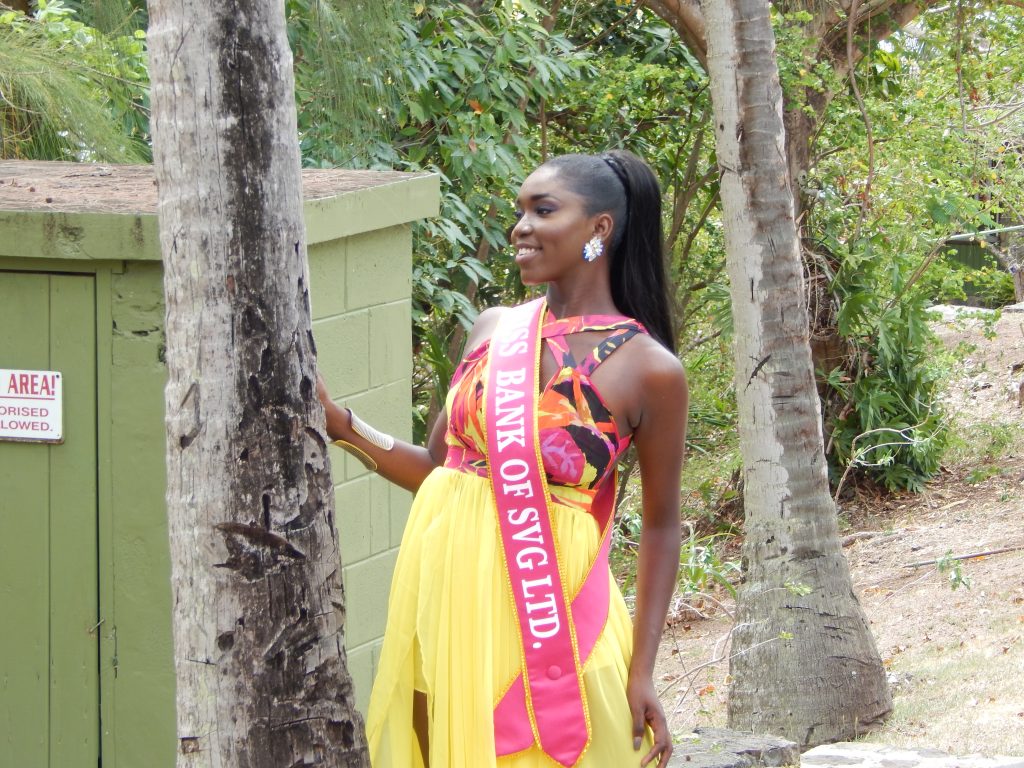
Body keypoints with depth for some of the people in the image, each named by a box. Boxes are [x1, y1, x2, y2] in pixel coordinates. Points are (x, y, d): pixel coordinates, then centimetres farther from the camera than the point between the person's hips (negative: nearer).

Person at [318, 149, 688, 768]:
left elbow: (661, 526, -1)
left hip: (543, 612, -5)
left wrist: (642, 671, -5)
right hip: (444, 594, 5)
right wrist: (338, 423, 3)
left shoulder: (649, 371, -7)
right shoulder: (494, 330, 7)